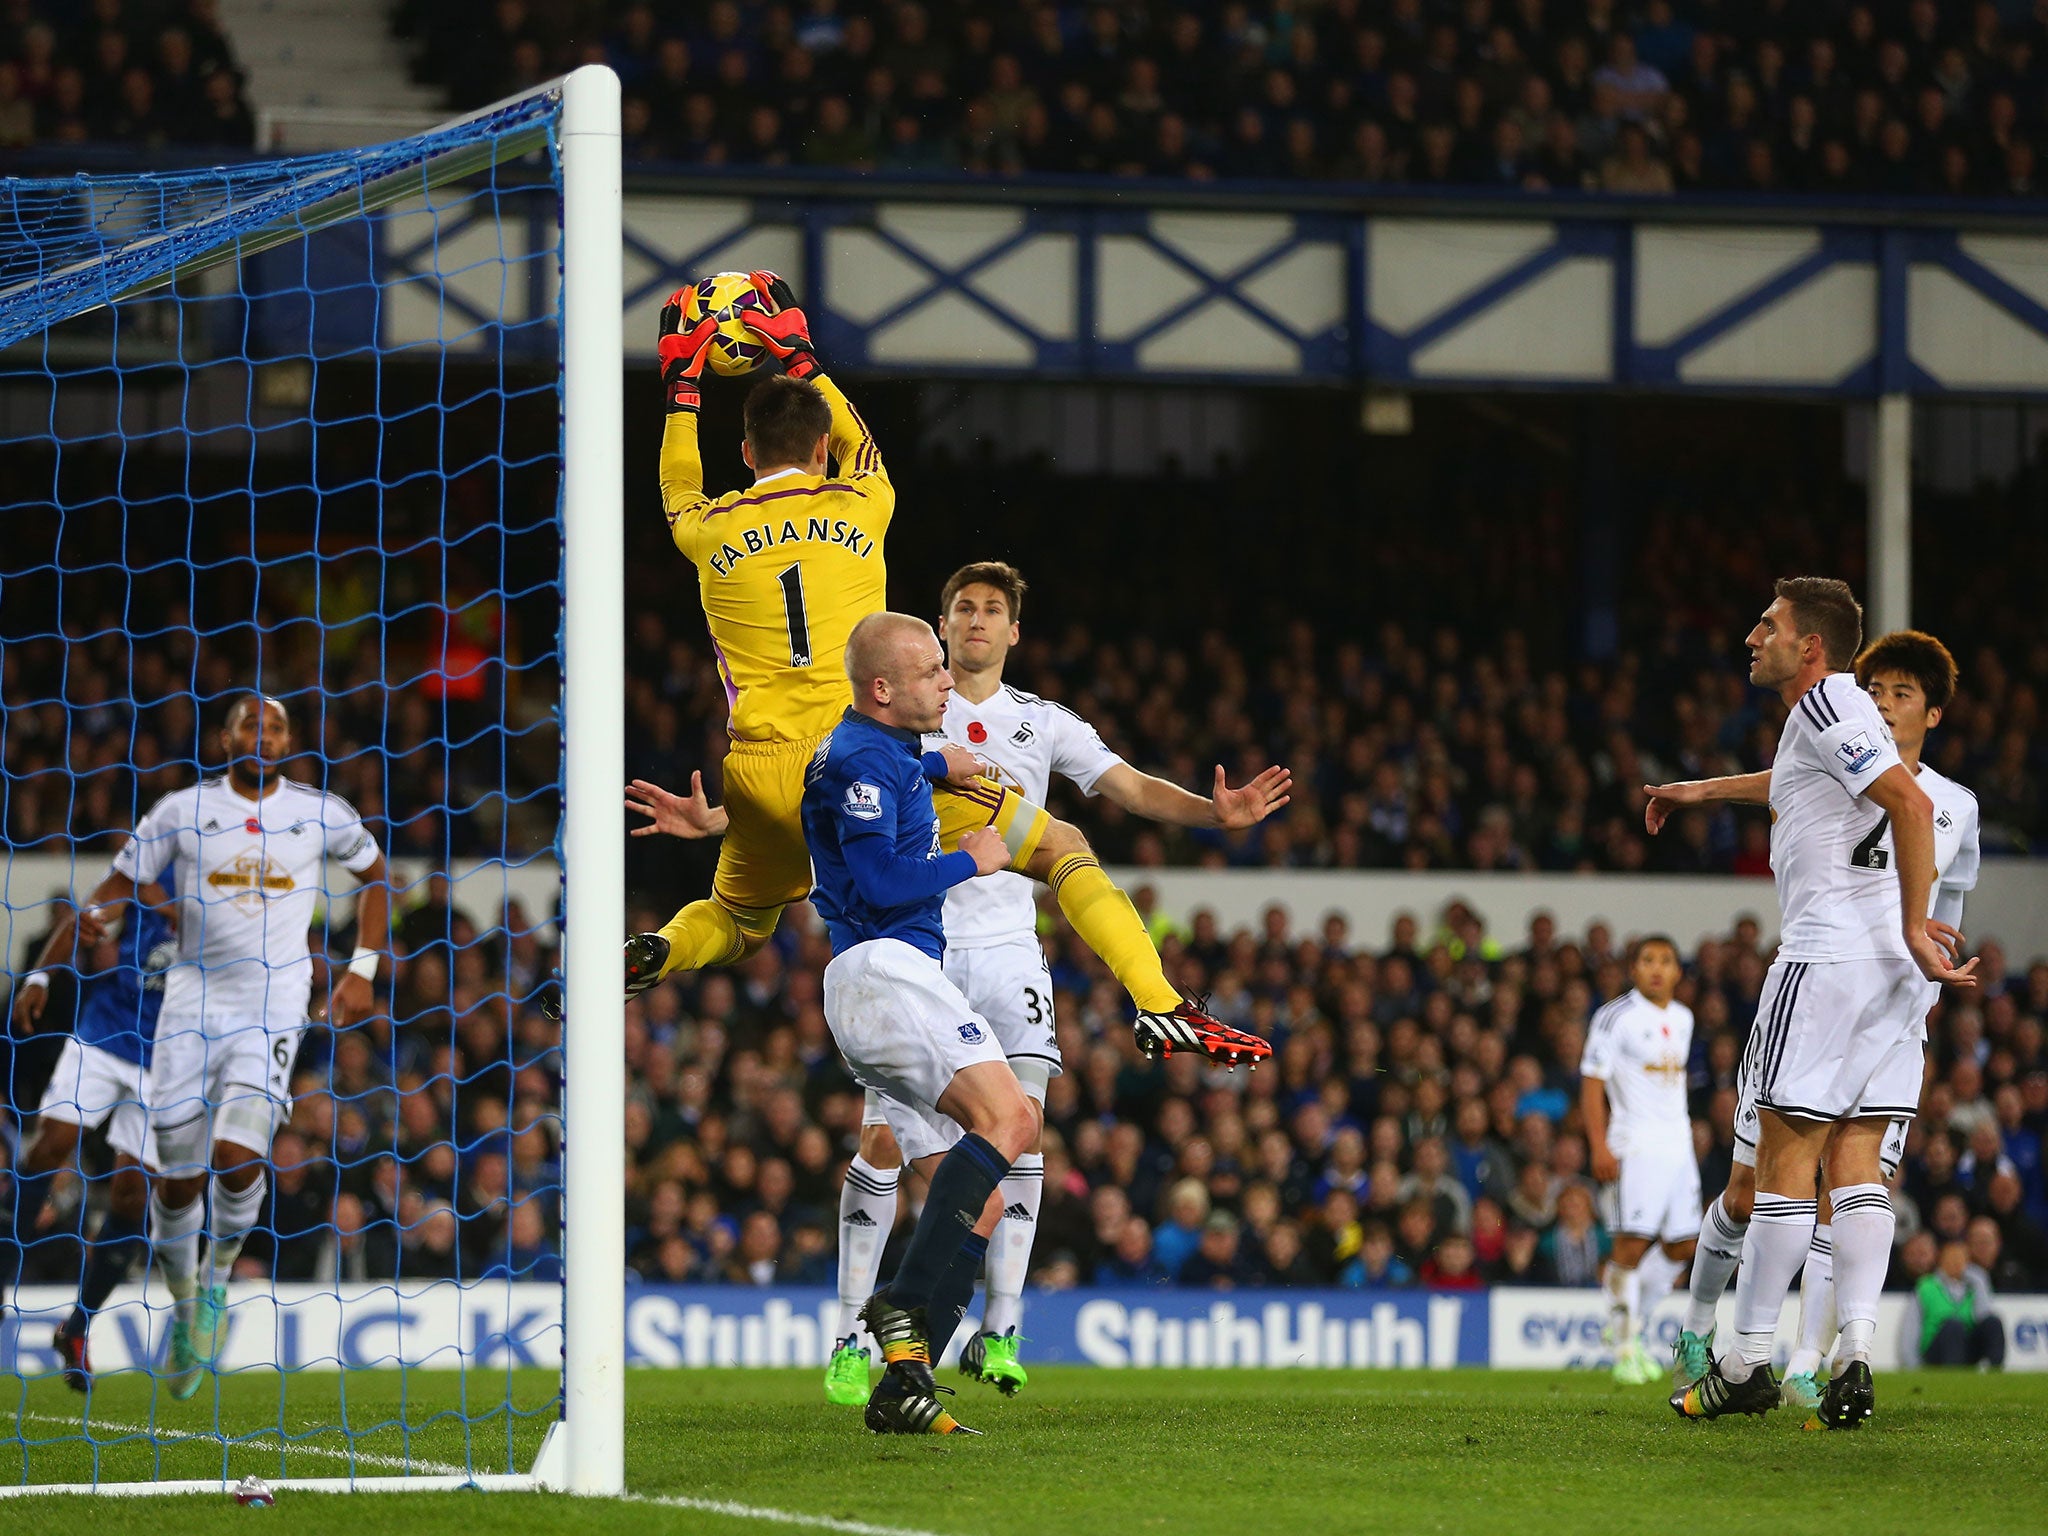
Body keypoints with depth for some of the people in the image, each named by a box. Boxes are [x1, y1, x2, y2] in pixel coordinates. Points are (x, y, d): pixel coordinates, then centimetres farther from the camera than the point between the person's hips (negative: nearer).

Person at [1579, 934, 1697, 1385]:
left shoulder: (1681, 1018, 14)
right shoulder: (1616, 1017, -8)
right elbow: (1592, 1082, -9)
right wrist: (1599, 1147, -17)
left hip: (1678, 1145, 7)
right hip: (1636, 1144, -7)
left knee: (1681, 1246, 6)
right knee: (1632, 1245, -9)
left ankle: (1630, 1325, 23)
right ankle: (1624, 1349, -1)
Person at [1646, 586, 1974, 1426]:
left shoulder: (1827, 707, -9)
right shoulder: (1825, 715, 19)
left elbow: (1912, 803, -22)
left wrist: (1913, 925, -22)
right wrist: (1704, 790, 56)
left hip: (1826, 957, -9)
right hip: (1885, 968, 9)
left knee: (1785, 1159, -4)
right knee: (1855, 1162, 4)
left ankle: (1745, 1361, -1)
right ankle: (1855, 1361, -5)